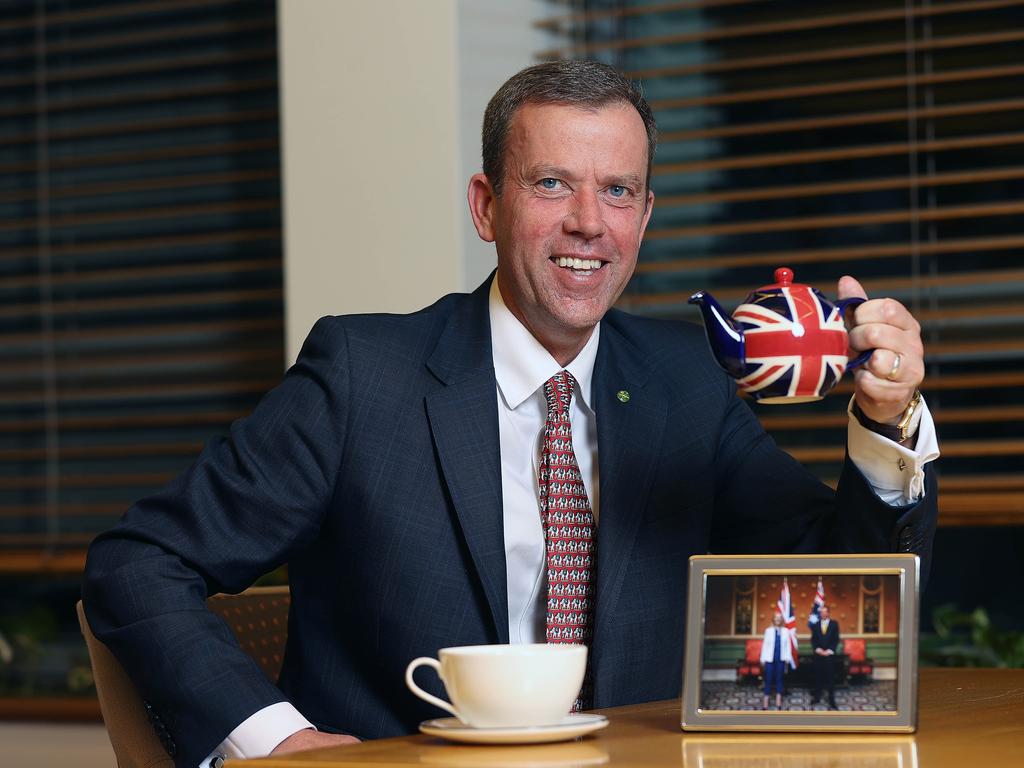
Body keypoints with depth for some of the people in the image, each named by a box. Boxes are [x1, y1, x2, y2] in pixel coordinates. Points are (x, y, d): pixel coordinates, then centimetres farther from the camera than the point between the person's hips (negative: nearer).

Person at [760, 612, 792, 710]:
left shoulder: (785, 631, 4)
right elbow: (765, 645, 1)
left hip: (781, 659, 1)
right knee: (768, 680, 0)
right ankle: (765, 703, 3)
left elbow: (788, 645, 4)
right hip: (770, 659, -1)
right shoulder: (768, 631, 1)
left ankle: (778, 702, 13)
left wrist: (788, 658, -2)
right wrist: (763, 659, 0)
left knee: (779, 679, 8)